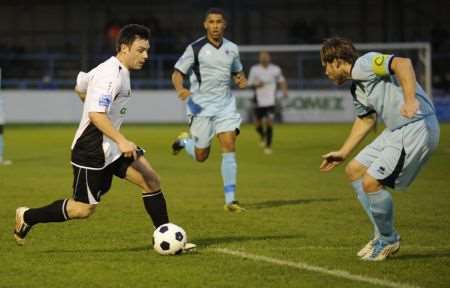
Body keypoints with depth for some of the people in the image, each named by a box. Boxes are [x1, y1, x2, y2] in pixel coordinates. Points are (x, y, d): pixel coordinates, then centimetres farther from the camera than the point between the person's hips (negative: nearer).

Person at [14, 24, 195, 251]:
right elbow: (96, 114, -30)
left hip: (111, 147, 10)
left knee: (152, 181, -3)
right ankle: (27, 217, 16)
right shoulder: (110, 75, -21)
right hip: (91, 149, -10)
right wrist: (121, 141, -36)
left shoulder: (116, 70, 10)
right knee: (84, 209, -2)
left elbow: (80, 87, 24)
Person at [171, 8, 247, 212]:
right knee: (201, 156, 3)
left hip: (225, 104, 3)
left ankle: (230, 200, -9)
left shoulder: (232, 48, 6)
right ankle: (185, 141, 39)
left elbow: (237, 72, 21)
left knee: (229, 147, -11)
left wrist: (241, 80, -3)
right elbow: (177, 73, -5)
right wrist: (180, 89, -26)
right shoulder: (195, 49, -7)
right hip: (201, 106, -3)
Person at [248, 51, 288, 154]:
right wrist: (257, 85, -17)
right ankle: (263, 137, 38)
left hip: (271, 101, -1)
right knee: (258, 124, 4)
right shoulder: (254, 69, 0)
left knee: (269, 122, -14)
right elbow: (250, 84, 4)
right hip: (259, 102, 1)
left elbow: (281, 81, 16)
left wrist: (284, 90, -1)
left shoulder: (275, 69, 1)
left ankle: (268, 146, -4)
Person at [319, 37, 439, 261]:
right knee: (354, 171, 15)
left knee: (371, 182, -14)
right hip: (396, 131, 11)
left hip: (417, 127, -11)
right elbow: (365, 119, 31)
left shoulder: (363, 64, -13)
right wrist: (343, 153, 34)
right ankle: (383, 234, 20)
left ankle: (388, 240, 8)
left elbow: (402, 63, -27)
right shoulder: (357, 88, 18)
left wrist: (411, 100, -37)